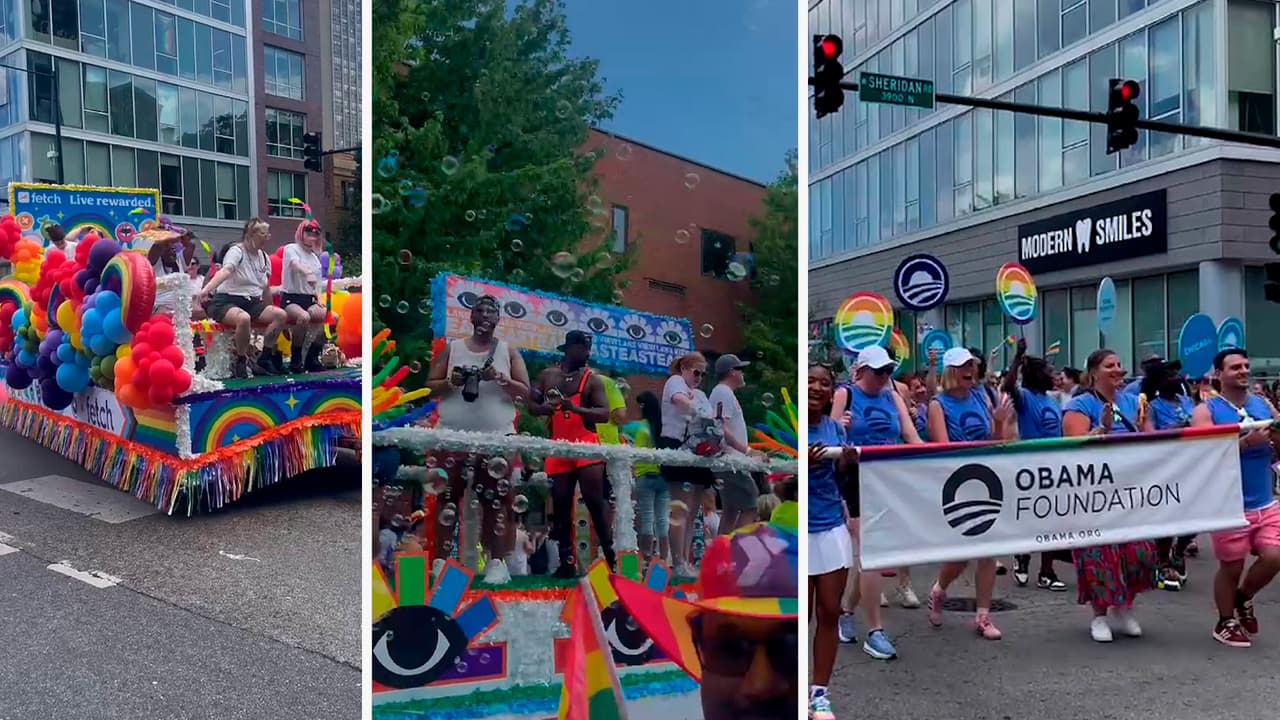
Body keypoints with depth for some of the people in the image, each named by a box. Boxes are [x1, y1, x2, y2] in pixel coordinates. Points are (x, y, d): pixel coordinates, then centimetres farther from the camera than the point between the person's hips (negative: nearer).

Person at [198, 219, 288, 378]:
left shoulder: (264, 257, 12)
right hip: (227, 301, -7)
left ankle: (263, 360, -8)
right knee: (244, 318, -39)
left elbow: (266, 288, 19)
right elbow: (225, 271, -32)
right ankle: (241, 362, -19)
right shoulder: (236, 251, -10)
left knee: (280, 315, -16)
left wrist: (267, 312, 20)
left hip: (252, 302, 7)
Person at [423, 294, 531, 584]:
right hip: (453, 434, 1)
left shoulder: (508, 351, 8)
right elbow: (429, 387, 7)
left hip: (497, 436, 0)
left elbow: (525, 391, 2)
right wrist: (451, 381, -13)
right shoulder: (451, 348, 9)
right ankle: (441, 560, 7)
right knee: (448, 497, 1)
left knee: (495, 500, 0)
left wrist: (500, 378, -14)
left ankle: (497, 561, 3)